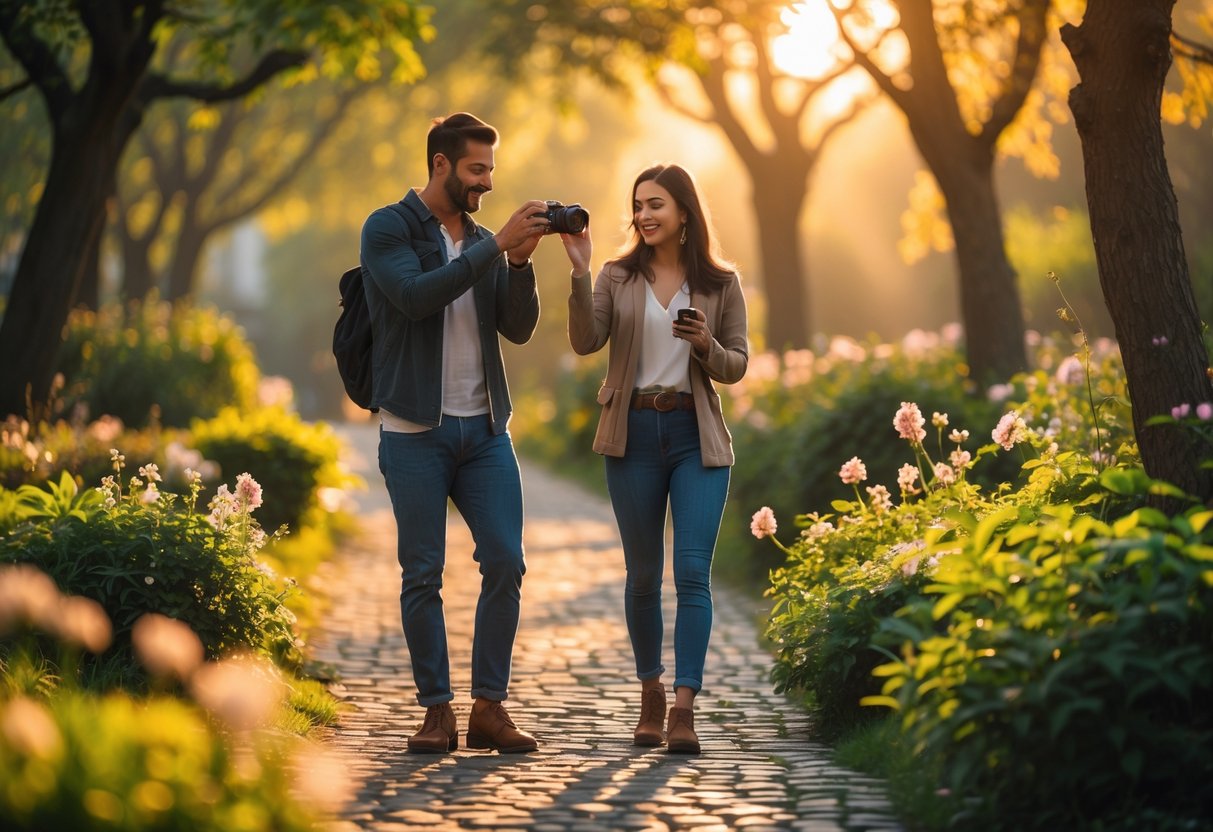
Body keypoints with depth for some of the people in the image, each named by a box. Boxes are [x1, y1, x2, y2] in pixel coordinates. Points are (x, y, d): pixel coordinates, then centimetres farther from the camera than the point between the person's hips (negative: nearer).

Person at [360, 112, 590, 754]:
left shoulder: (483, 243, 16)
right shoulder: (389, 229, -1)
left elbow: (518, 329, 8)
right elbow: (416, 295, -19)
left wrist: (521, 262, -7)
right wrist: (497, 246, -19)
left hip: (484, 429, 5)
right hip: (415, 430, -5)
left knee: (506, 563, -4)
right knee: (423, 574, -1)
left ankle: (489, 707, 3)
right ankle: (436, 710, 8)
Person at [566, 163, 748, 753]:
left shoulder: (720, 284, 5)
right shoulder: (618, 277, 5)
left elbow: (737, 366, 7)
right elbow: (585, 342, -9)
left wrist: (706, 346, -13)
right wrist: (579, 272, -18)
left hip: (697, 437, -1)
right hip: (633, 434, 1)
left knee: (693, 569, -10)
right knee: (643, 572, 9)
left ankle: (684, 709, -12)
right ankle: (651, 692, 24)